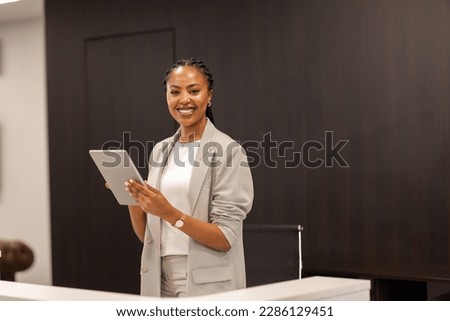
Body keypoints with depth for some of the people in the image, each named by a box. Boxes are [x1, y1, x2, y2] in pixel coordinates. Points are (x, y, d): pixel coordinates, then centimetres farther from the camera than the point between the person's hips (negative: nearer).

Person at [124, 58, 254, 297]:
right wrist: (133, 199, -7)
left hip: (208, 286, -5)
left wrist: (169, 213, -24)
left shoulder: (228, 151, -9)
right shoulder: (161, 150, 9)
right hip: (160, 282, 5)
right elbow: (146, 234, 10)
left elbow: (226, 238, -14)